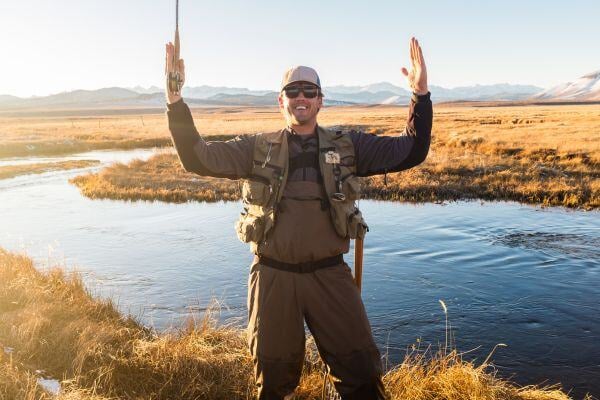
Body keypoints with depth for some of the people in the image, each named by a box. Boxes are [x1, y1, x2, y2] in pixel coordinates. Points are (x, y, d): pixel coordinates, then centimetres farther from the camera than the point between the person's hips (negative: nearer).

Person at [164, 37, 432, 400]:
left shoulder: (348, 146, 2)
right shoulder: (257, 149, 1)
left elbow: (411, 152, -3)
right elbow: (199, 158, -7)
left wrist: (421, 94, -15)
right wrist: (175, 100, -18)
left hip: (330, 275, 0)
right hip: (273, 277, 0)